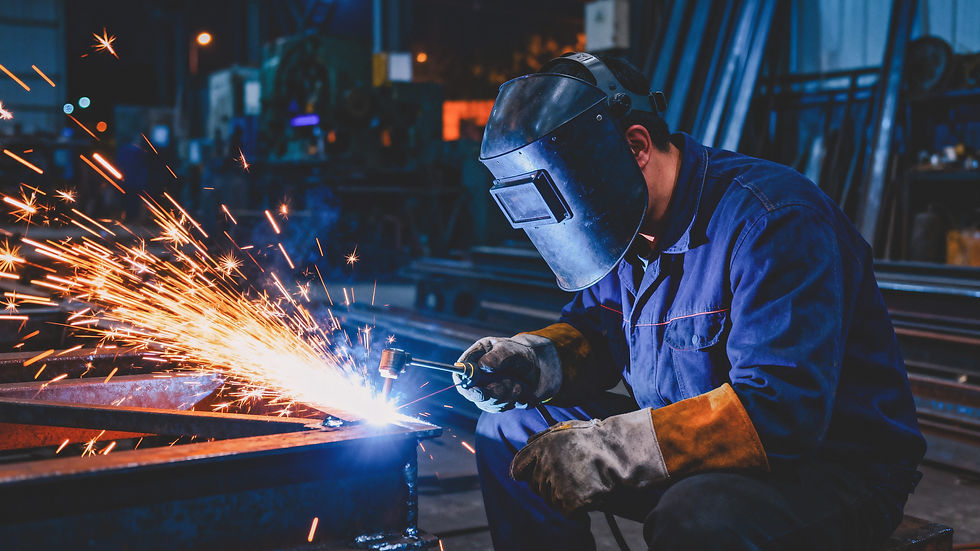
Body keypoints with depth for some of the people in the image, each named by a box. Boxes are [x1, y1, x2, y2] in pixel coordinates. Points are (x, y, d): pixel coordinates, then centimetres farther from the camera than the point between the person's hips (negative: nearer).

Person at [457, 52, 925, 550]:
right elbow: (592, 329, 15)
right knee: (509, 433, 2)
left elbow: (783, 410, -32)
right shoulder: (621, 223, 2)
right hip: (694, 459, 8)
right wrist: (535, 361, -7)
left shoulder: (773, 221, -24)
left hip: (833, 468, -7)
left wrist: (611, 450, -35)